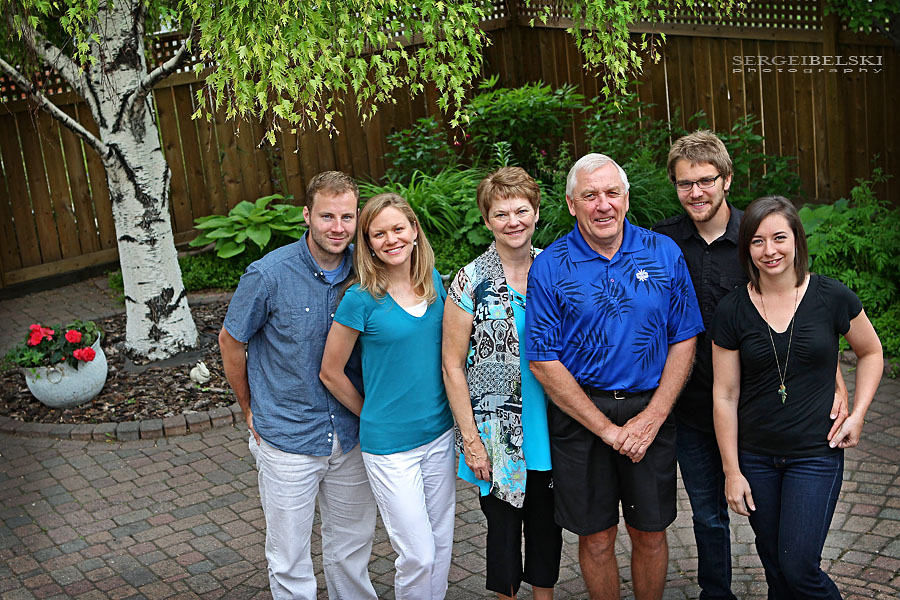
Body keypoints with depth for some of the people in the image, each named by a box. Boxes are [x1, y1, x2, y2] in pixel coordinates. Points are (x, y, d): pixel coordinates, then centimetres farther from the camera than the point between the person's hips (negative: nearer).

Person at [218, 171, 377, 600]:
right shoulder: (269, 274, -16)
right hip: (288, 437, -3)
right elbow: (230, 342, -2)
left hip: (350, 434, 4)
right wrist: (251, 411, 5)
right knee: (289, 559, 8)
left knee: (353, 544, 19)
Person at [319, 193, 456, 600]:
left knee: (442, 543, 16)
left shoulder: (434, 281, 1)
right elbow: (331, 372, -5)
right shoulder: (362, 299, -15)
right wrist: (373, 415, 4)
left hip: (440, 433, 5)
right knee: (418, 555, 0)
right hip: (389, 444, -5)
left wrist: (451, 413, 10)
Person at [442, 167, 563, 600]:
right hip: (498, 433, -3)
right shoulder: (471, 282, -9)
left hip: (550, 429, 3)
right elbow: (453, 367, -7)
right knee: (504, 527, 10)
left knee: (547, 522, 16)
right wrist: (471, 441, -10)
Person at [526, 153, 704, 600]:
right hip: (579, 413, -1)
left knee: (650, 533, 12)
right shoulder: (550, 267, -7)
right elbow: (544, 362, -8)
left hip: (651, 410, 2)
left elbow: (683, 340, 0)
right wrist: (607, 429, -11)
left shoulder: (664, 253, -1)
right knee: (596, 538, 9)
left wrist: (651, 418, -9)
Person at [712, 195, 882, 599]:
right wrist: (732, 471, -2)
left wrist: (857, 415, -2)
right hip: (755, 458, 2)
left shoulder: (832, 297, -7)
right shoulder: (732, 311, -5)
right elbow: (725, 395, -2)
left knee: (799, 568, -6)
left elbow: (870, 353, 11)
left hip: (816, 455, -2)